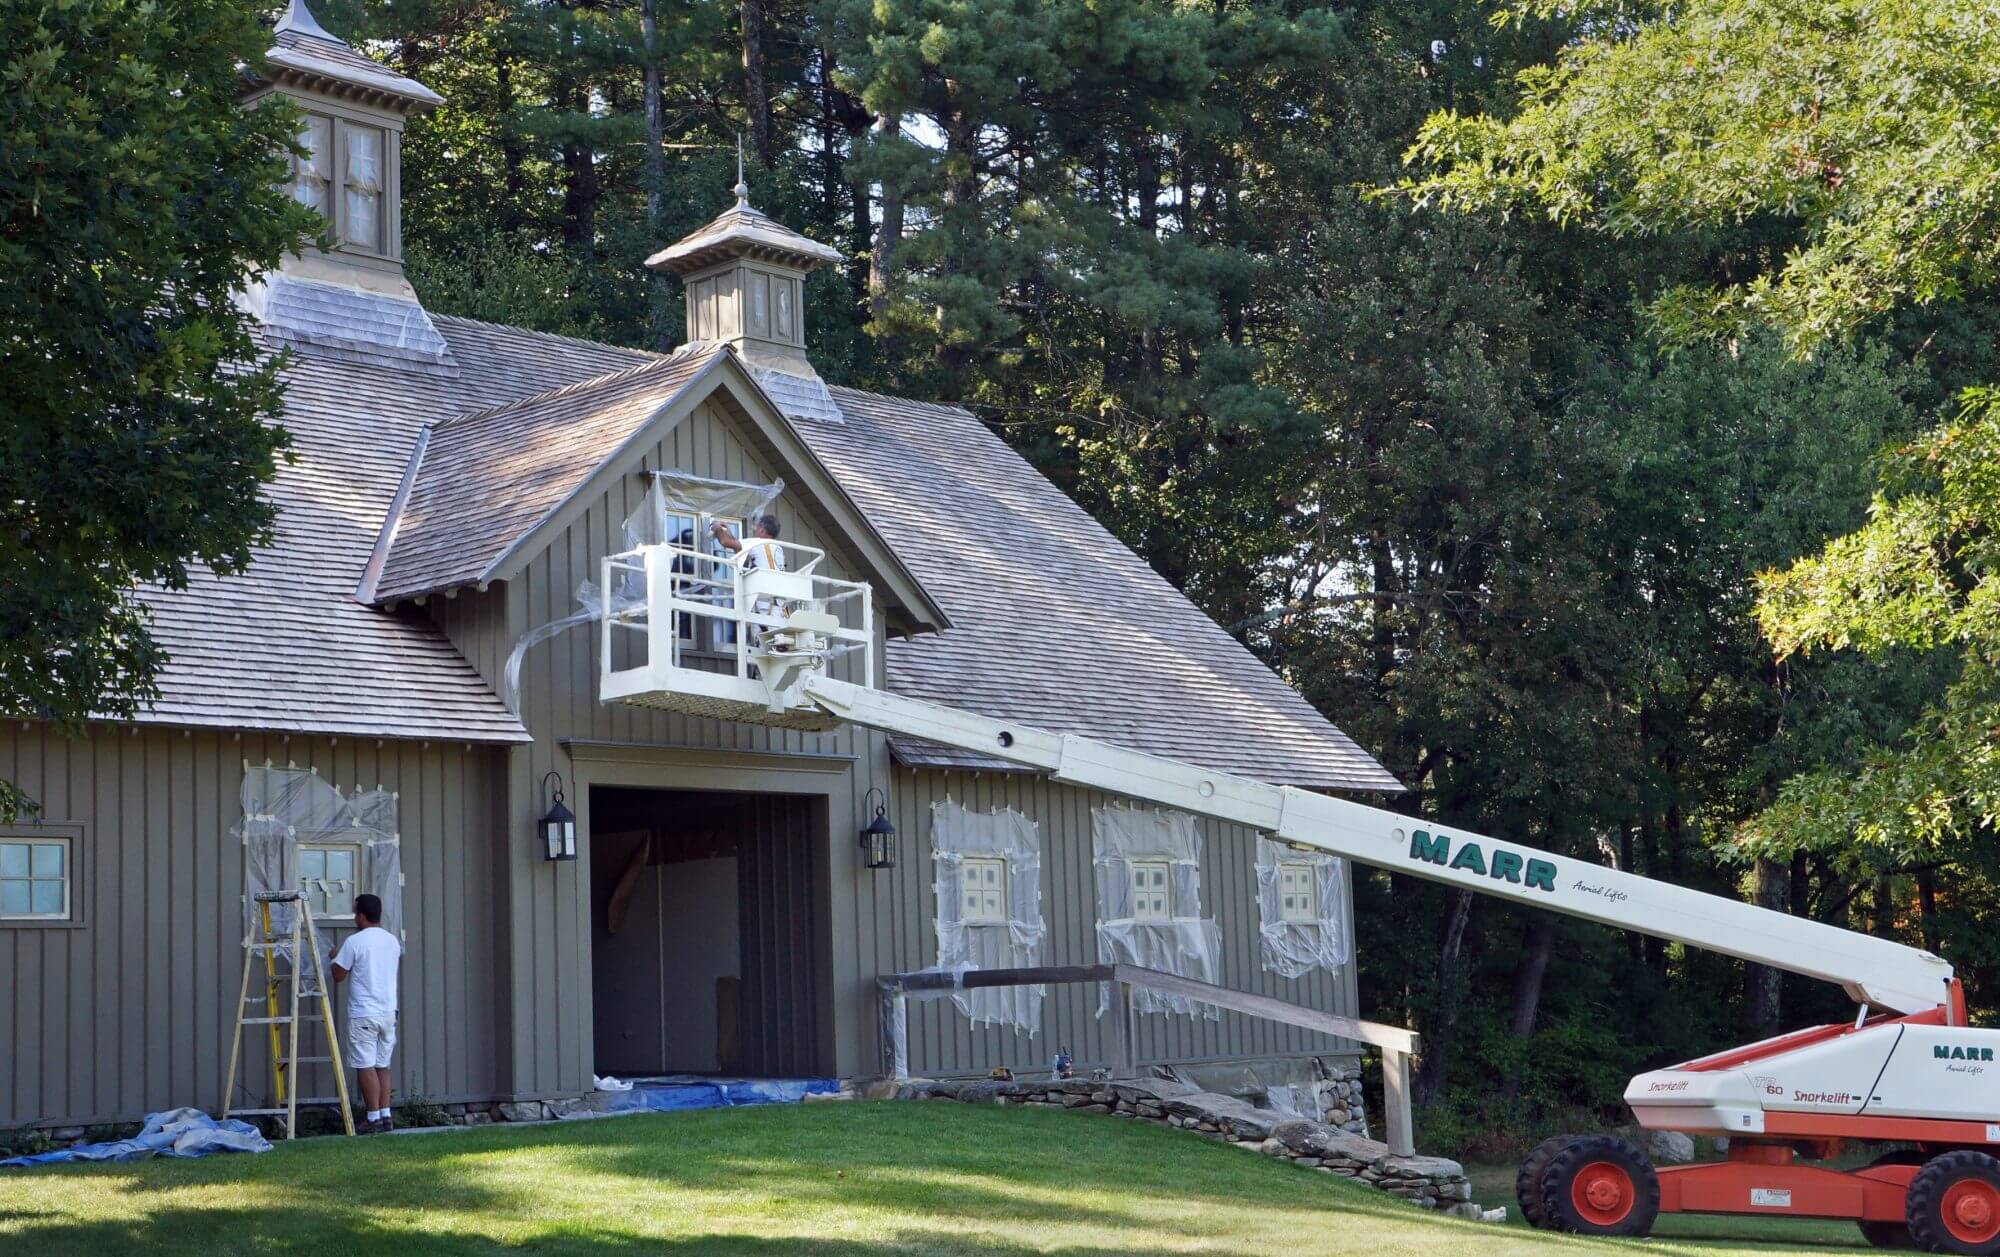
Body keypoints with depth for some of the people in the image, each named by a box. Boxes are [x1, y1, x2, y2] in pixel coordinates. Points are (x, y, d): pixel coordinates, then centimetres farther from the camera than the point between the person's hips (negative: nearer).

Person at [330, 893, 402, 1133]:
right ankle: (386, 1116, 10)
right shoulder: (393, 940, 8)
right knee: (382, 1066, 12)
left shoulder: (354, 941, -11)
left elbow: (338, 976, -6)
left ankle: (374, 1118, -4)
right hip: (389, 1013, 6)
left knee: (366, 1066, -2)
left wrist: (335, 957, 15)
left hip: (363, 1014, -6)